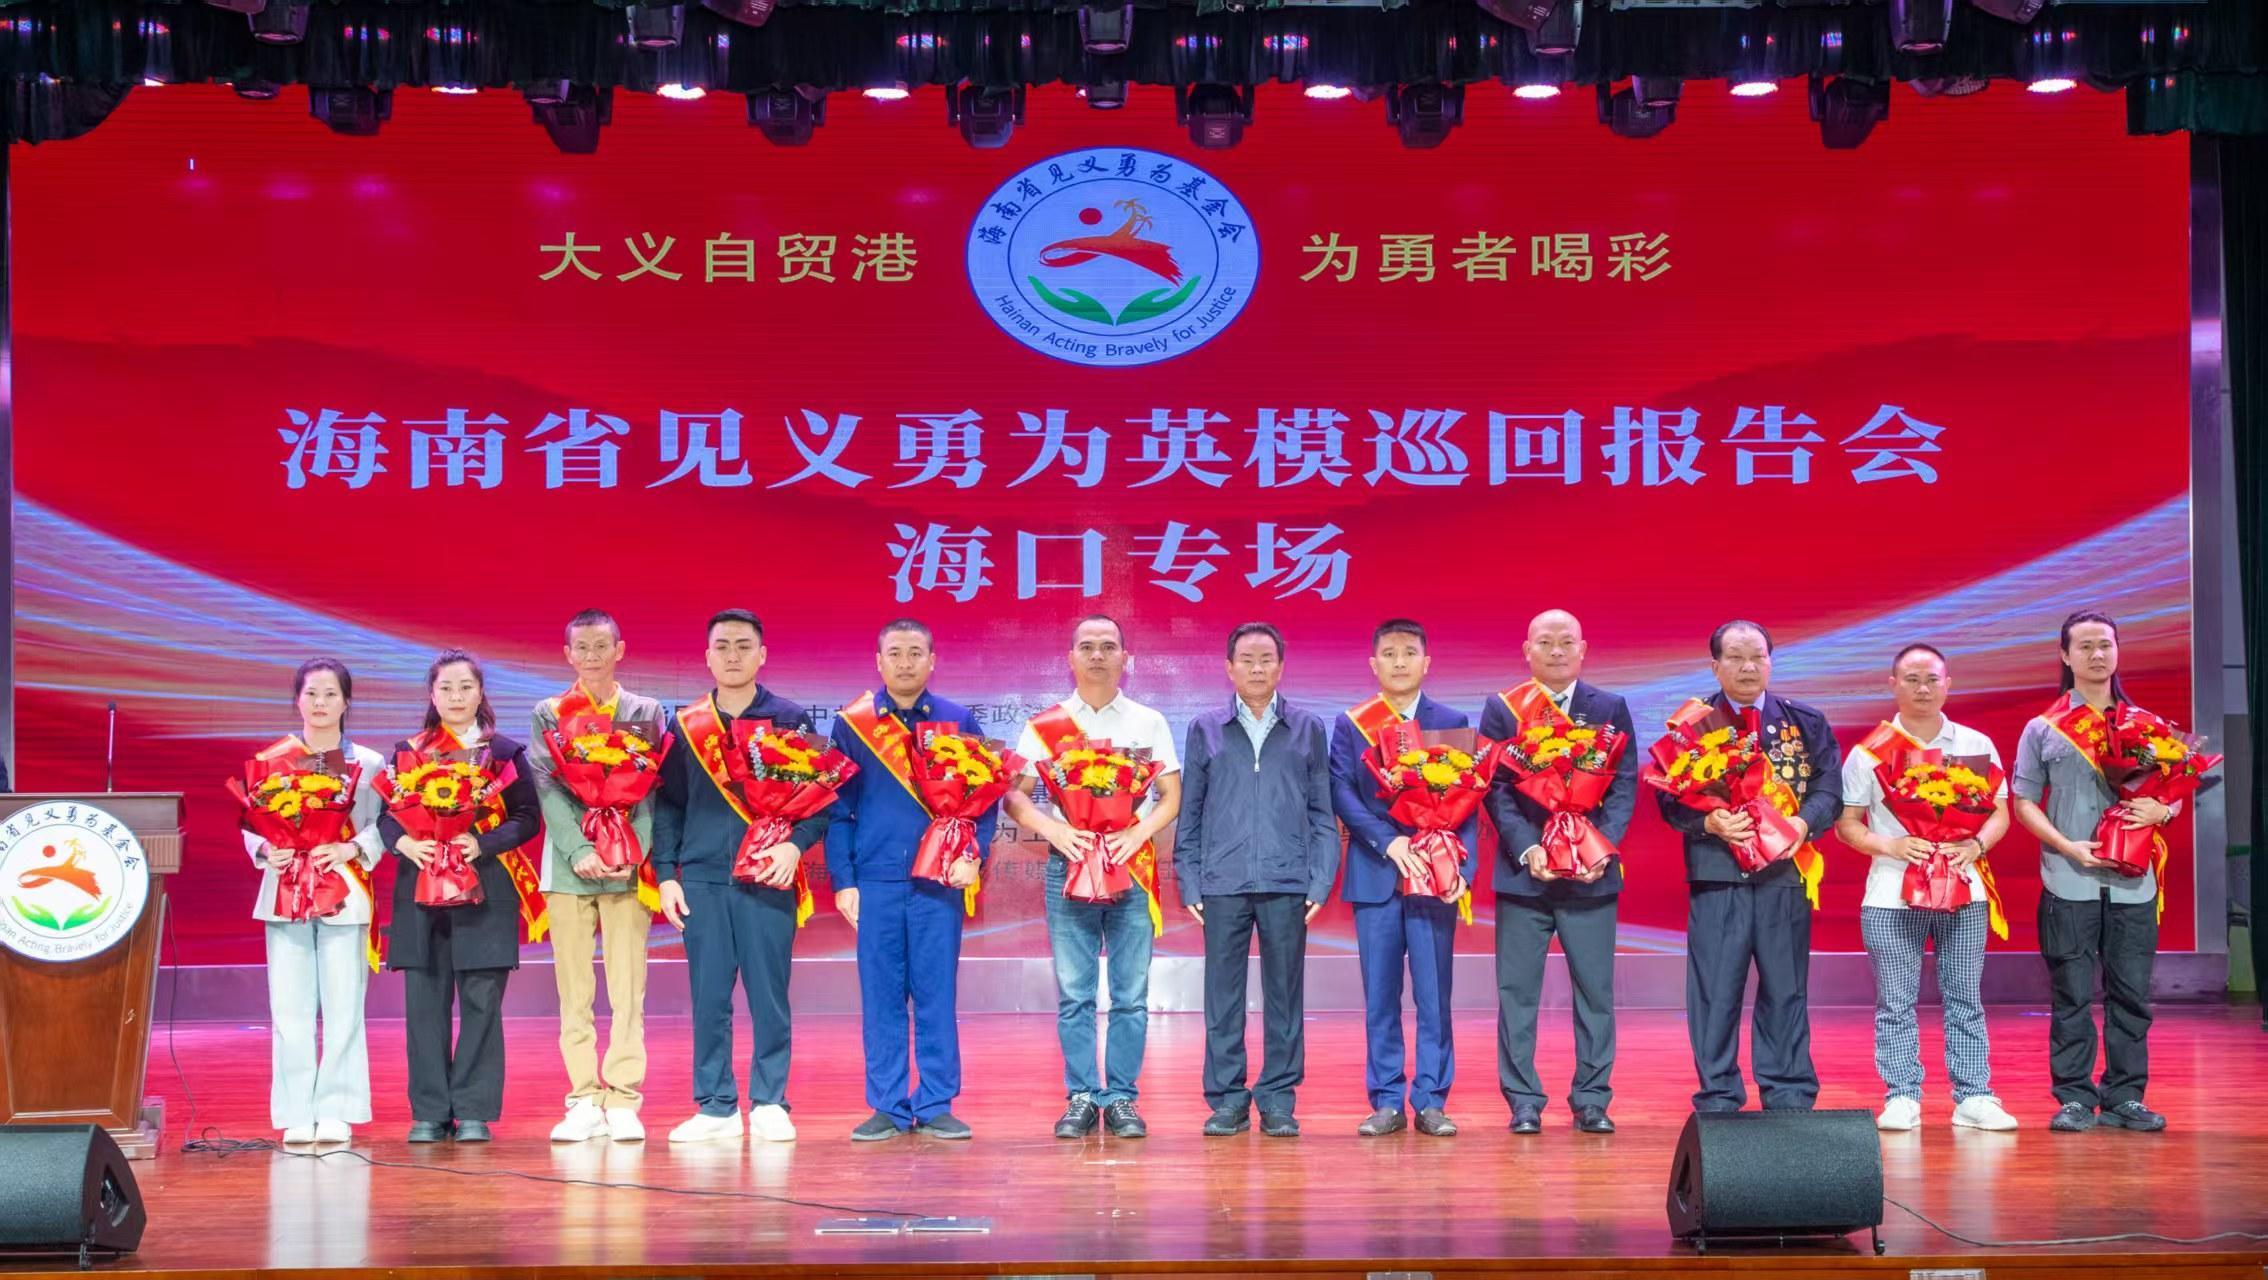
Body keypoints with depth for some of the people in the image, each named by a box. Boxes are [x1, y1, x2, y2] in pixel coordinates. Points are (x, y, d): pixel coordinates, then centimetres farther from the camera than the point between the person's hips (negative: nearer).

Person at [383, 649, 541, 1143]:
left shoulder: (505, 752, 7)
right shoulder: (408, 751, 12)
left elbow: (528, 817, 0)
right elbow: (384, 813, 7)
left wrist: (483, 843, -15)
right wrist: (402, 842, -14)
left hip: (484, 893, -1)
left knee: (481, 1003, -2)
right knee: (424, 1004, 1)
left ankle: (474, 1111, 4)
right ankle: (429, 1112, 7)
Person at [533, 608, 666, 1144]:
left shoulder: (646, 712, 10)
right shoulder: (549, 714, 11)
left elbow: (652, 791, 3)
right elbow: (548, 790, 1)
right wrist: (579, 852, -13)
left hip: (627, 864, -1)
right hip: (568, 865, 1)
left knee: (628, 989, -4)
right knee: (574, 990, 1)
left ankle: (622, 1101, -2)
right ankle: (584, 1101, 5)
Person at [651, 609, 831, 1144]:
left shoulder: (791, 719, 5)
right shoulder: (686, 724, 11)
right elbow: (668, 805, 11)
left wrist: (796, 845, -12)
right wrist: (666, 874, 3)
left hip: (768, 878, -2)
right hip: (701, 880, 2)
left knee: (769, 996, -1)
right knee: (709, 998, 3)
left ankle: (769, 1105, 7)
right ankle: (715, 1107, 9)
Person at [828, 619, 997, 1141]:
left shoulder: (959, 722, 8)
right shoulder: (851, 725, 7)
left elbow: (986, 796, 7)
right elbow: (837, 808, 6)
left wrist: (973, 855, -8)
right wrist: (843, 880, -1)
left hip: (939, 882, 0)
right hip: (875, 882, 0)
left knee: (937, 995, 1)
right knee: (880, 998, 3)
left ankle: (936, 1107, 8)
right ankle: (887, 1107, 10)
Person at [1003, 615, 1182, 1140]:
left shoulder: (1149, 723, 9)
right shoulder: (1045, 726, 7)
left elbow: (1172, 797, 7)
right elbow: (1013, 795, 4)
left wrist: (1138, 832, -10)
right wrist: (1053, 829, -12)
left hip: (1133, 866, 0)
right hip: (1068, 863, 0)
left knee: (1131, 993, -1)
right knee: (1073, 992, 0)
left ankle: (1122, 1100, 6)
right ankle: (1081, 1099, 7)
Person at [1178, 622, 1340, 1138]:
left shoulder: (1308, 729, 9)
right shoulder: (1205, 731, 9)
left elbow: (1322, 813, 8)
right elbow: (1189, 813, 9)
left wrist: (1320, 881, 0)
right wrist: (1189, 883, 2)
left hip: (1287, 883, 0)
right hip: (1223, 883, 0)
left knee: (1285, 995, 3)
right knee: (1222, 994, 2)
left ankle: (1278, 1101, 10)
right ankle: (1226, 1100, 9)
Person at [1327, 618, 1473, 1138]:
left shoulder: (1452, 723, 7)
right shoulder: (1350, 725, 7)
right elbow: (1342, 794, -2)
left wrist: (1462, 865, -10)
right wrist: (1388, 841, -15)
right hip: (1375, 875, 0)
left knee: (1434, 994, 1)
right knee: (1380, 995, 4)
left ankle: (1431, 1101, 7)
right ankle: (1387, 1102, 10)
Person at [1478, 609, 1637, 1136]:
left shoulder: (1612, 709, 8)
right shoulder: (1502, 709, 4)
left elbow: (1625, 786, 2)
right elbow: (1495, 789, -2)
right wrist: (1528, 850, -14)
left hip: (1592, 873, 1)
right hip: (1523, 870, -1)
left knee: (1595, 990, 3)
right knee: (1517, 991, 2)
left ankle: (1592, 1100, 12)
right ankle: (1523, 1102, 9)